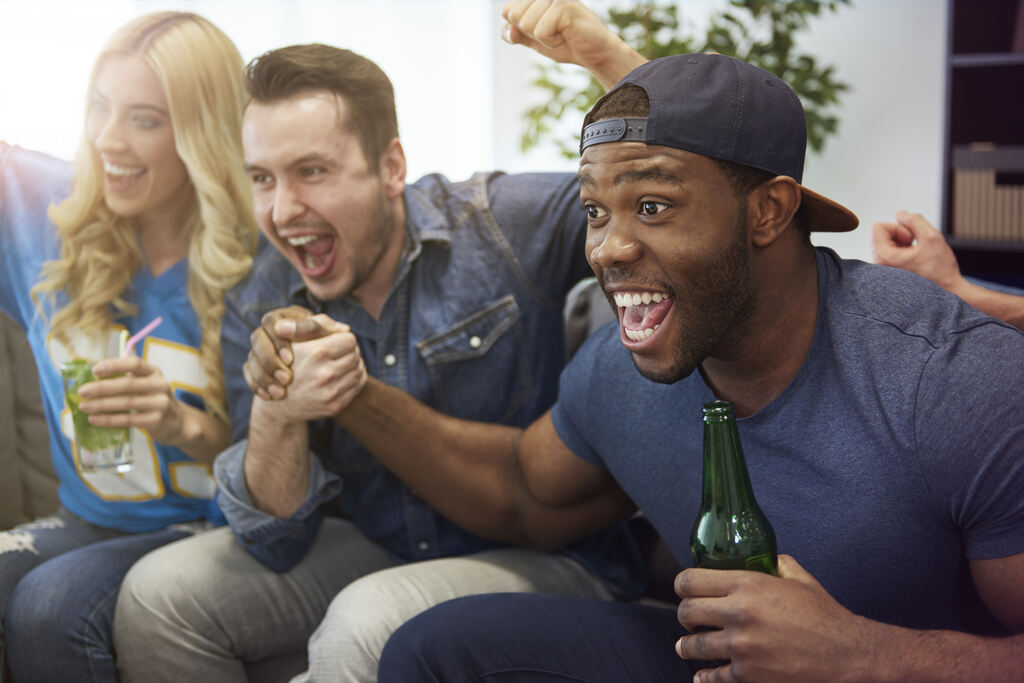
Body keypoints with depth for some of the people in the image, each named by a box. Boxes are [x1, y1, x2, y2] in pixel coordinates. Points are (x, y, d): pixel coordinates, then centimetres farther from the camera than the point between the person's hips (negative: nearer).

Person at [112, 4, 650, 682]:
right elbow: (275, 543, -5)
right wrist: (275, 416, -28)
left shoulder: (502, 225, -13)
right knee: (158, 593, -10)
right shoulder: (259, 309, -3)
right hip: (377, 549, 4)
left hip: (549, 556, -4)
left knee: (367, 624, -33)